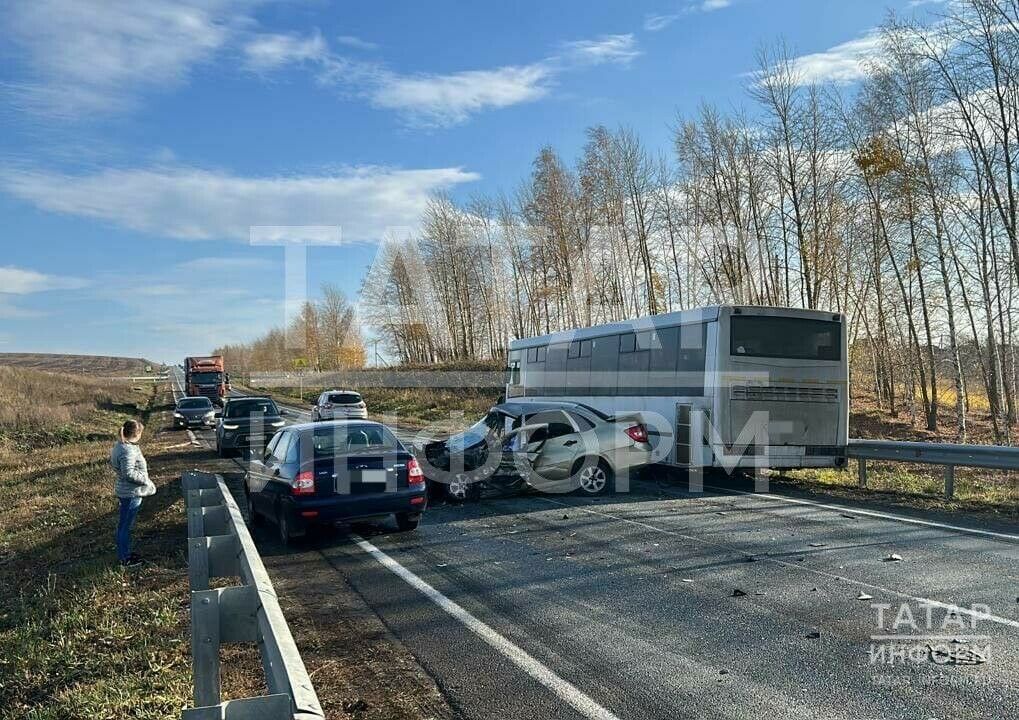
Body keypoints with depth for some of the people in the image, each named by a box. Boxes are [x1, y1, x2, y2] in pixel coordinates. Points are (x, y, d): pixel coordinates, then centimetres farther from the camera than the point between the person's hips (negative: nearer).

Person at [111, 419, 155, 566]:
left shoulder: (119, 446, 5)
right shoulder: (128, 451, -26)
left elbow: (112, 461, 20)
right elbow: (129, 473, -29)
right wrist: (145, 480, -18)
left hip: (124, 491, 10)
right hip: (131, 493, -10)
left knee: (123, 524, 20)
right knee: (126, 525, 3)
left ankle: (124, 553, 33)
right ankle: (124, 557, 14)